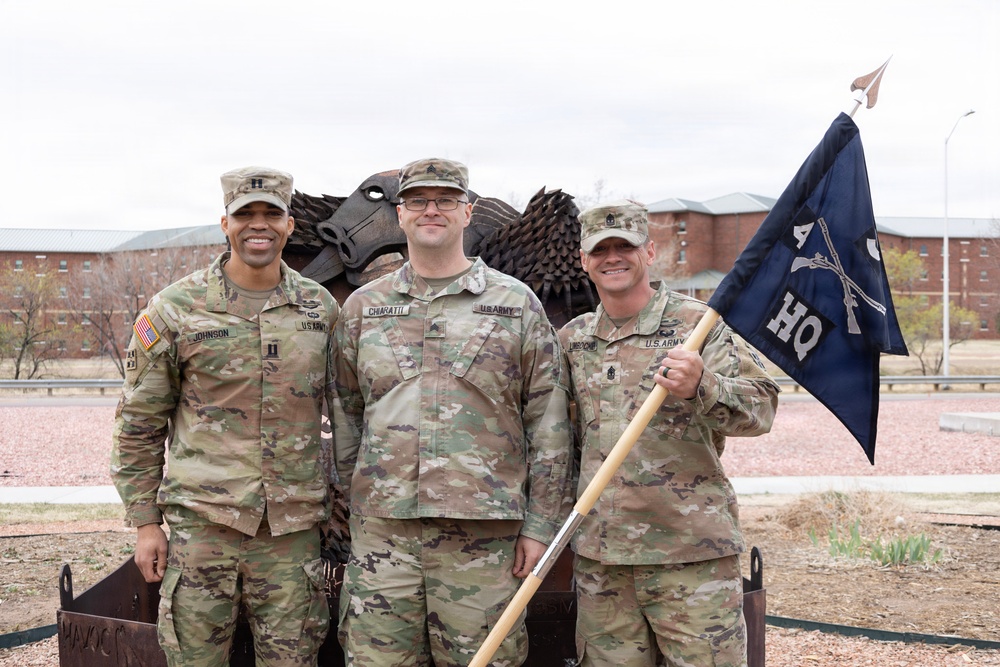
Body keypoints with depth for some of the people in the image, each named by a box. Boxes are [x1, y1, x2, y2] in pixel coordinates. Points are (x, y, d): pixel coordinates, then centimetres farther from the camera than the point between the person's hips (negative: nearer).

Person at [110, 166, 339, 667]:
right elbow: (138, 426, 4)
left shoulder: (321, 308, 8)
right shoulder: (175, 309, 0)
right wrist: (145, 523, 0)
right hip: (202, 525, -2)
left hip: (293, 530, 2)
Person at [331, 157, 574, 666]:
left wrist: (540, 525, -2)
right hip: (381, 531, 2)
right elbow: (345, 418, 16)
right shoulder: (362, 307, 12)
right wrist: (342, 508, 11)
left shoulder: (516, 303, 5)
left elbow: (548, 424, 3)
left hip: (484, 537, -2)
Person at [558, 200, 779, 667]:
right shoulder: (571, 340, 13)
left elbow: (761, 407, -9)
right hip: (598, 556, 4)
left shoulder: (697, 324, 0)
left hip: (693, 552, -4)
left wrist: (700, 387, -27)